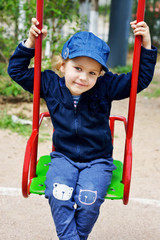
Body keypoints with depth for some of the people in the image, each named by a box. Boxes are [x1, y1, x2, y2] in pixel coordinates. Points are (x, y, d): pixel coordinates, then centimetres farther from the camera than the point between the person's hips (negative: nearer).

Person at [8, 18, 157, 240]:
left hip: (98, 161, -1)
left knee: (88, 201, -26)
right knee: (59, 196, -28)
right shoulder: (50, 84, -1)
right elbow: (17, 70, 6)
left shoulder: (105, 88, -6)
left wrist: (146, 46, -13)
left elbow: (140, 79, -4)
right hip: (63, 158, 1)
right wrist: (30, 43, -5)